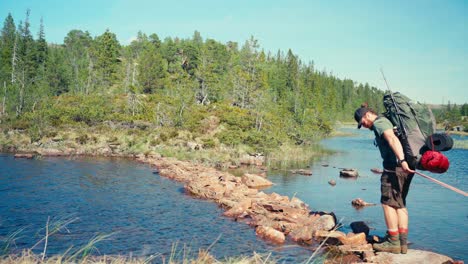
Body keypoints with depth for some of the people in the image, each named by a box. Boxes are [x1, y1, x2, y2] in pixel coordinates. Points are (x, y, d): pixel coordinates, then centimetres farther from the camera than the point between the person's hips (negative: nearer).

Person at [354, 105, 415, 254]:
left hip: (394, 166, -10)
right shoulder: (386, 121, 24)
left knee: (388, 202, -2)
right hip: (405, 168, 10)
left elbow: (393, 139, -23)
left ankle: (393, 242, 2)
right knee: (400, 204, 13)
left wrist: (401, 160, -35)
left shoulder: (379, 122, -7)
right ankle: (403, 242, 15)